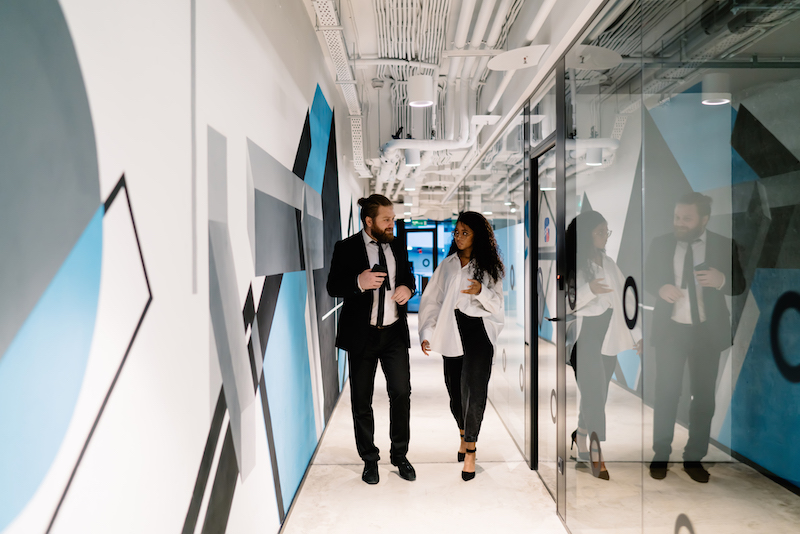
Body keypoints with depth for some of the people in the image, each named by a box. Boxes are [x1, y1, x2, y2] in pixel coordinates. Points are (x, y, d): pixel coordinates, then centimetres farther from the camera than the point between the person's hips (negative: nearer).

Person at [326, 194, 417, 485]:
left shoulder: (397, 246, 8)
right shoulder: (347, 248, -6)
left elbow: (408, 276, 20)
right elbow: (333, 287, -7)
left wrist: (407, 287, -4)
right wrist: (359, 282, -27)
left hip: (395, 333, 3)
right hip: (362, 334, -3)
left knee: (401, 393, 1)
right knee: (362, 401, 8)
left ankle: (400, 455, 22)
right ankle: (369, 460, 26)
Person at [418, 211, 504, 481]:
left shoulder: (489, 267, 5)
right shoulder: (447, 265, 12)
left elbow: (498, 304, 2)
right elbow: (431, 300, 10)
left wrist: (481, 292, -18)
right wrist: (427, 333, 2)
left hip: (479, 332, -3)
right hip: (452, 332, 3)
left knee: (474, 390, -13)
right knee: (455, 389, 8)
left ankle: (470, 448, 3)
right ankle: (464, 436, 33)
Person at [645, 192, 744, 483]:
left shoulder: (724, 246, -3)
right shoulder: (661, 244, -1)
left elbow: (739, 285, 0)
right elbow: (648, 279, 7)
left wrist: (721, 280, -22)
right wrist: (660, 288, -16)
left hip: (707, 331, 1)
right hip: (669, 329, 0)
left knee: (704, 395, 10)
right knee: (666, 393, 4)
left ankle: (694, 458, 25)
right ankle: (661, 454, 19)